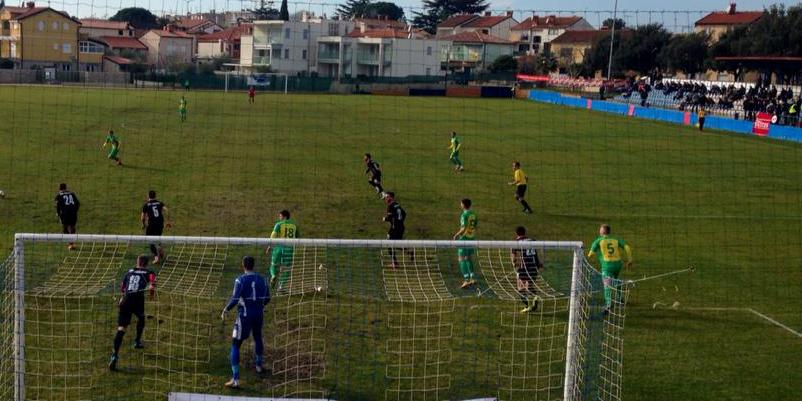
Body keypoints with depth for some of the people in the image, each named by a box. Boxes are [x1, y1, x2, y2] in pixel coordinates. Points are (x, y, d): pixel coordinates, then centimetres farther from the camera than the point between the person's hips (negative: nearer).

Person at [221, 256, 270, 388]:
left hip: (245, 315, -5)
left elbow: (235, 299, -21)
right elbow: (267, 298, 10)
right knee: (257, 337, 32)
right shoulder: (261, 279, 3)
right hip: (259, 313, 5)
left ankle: (235, 379, -9)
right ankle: (258, 365, 51)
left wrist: (225, 310, -8)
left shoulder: (241, 280, -13)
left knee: (235, 345, 0)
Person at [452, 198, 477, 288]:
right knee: (469, 258, 19)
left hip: (464, 238, -8)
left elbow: (464, 229, -22)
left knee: (462, 260, -4)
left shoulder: (464, 215, -17)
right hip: (472, 238, 8)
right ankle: (472, 278, 21)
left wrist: (456, 235, -10)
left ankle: (466, 280, -11)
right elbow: (475, 226, 13)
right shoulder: (473, 214, 6)